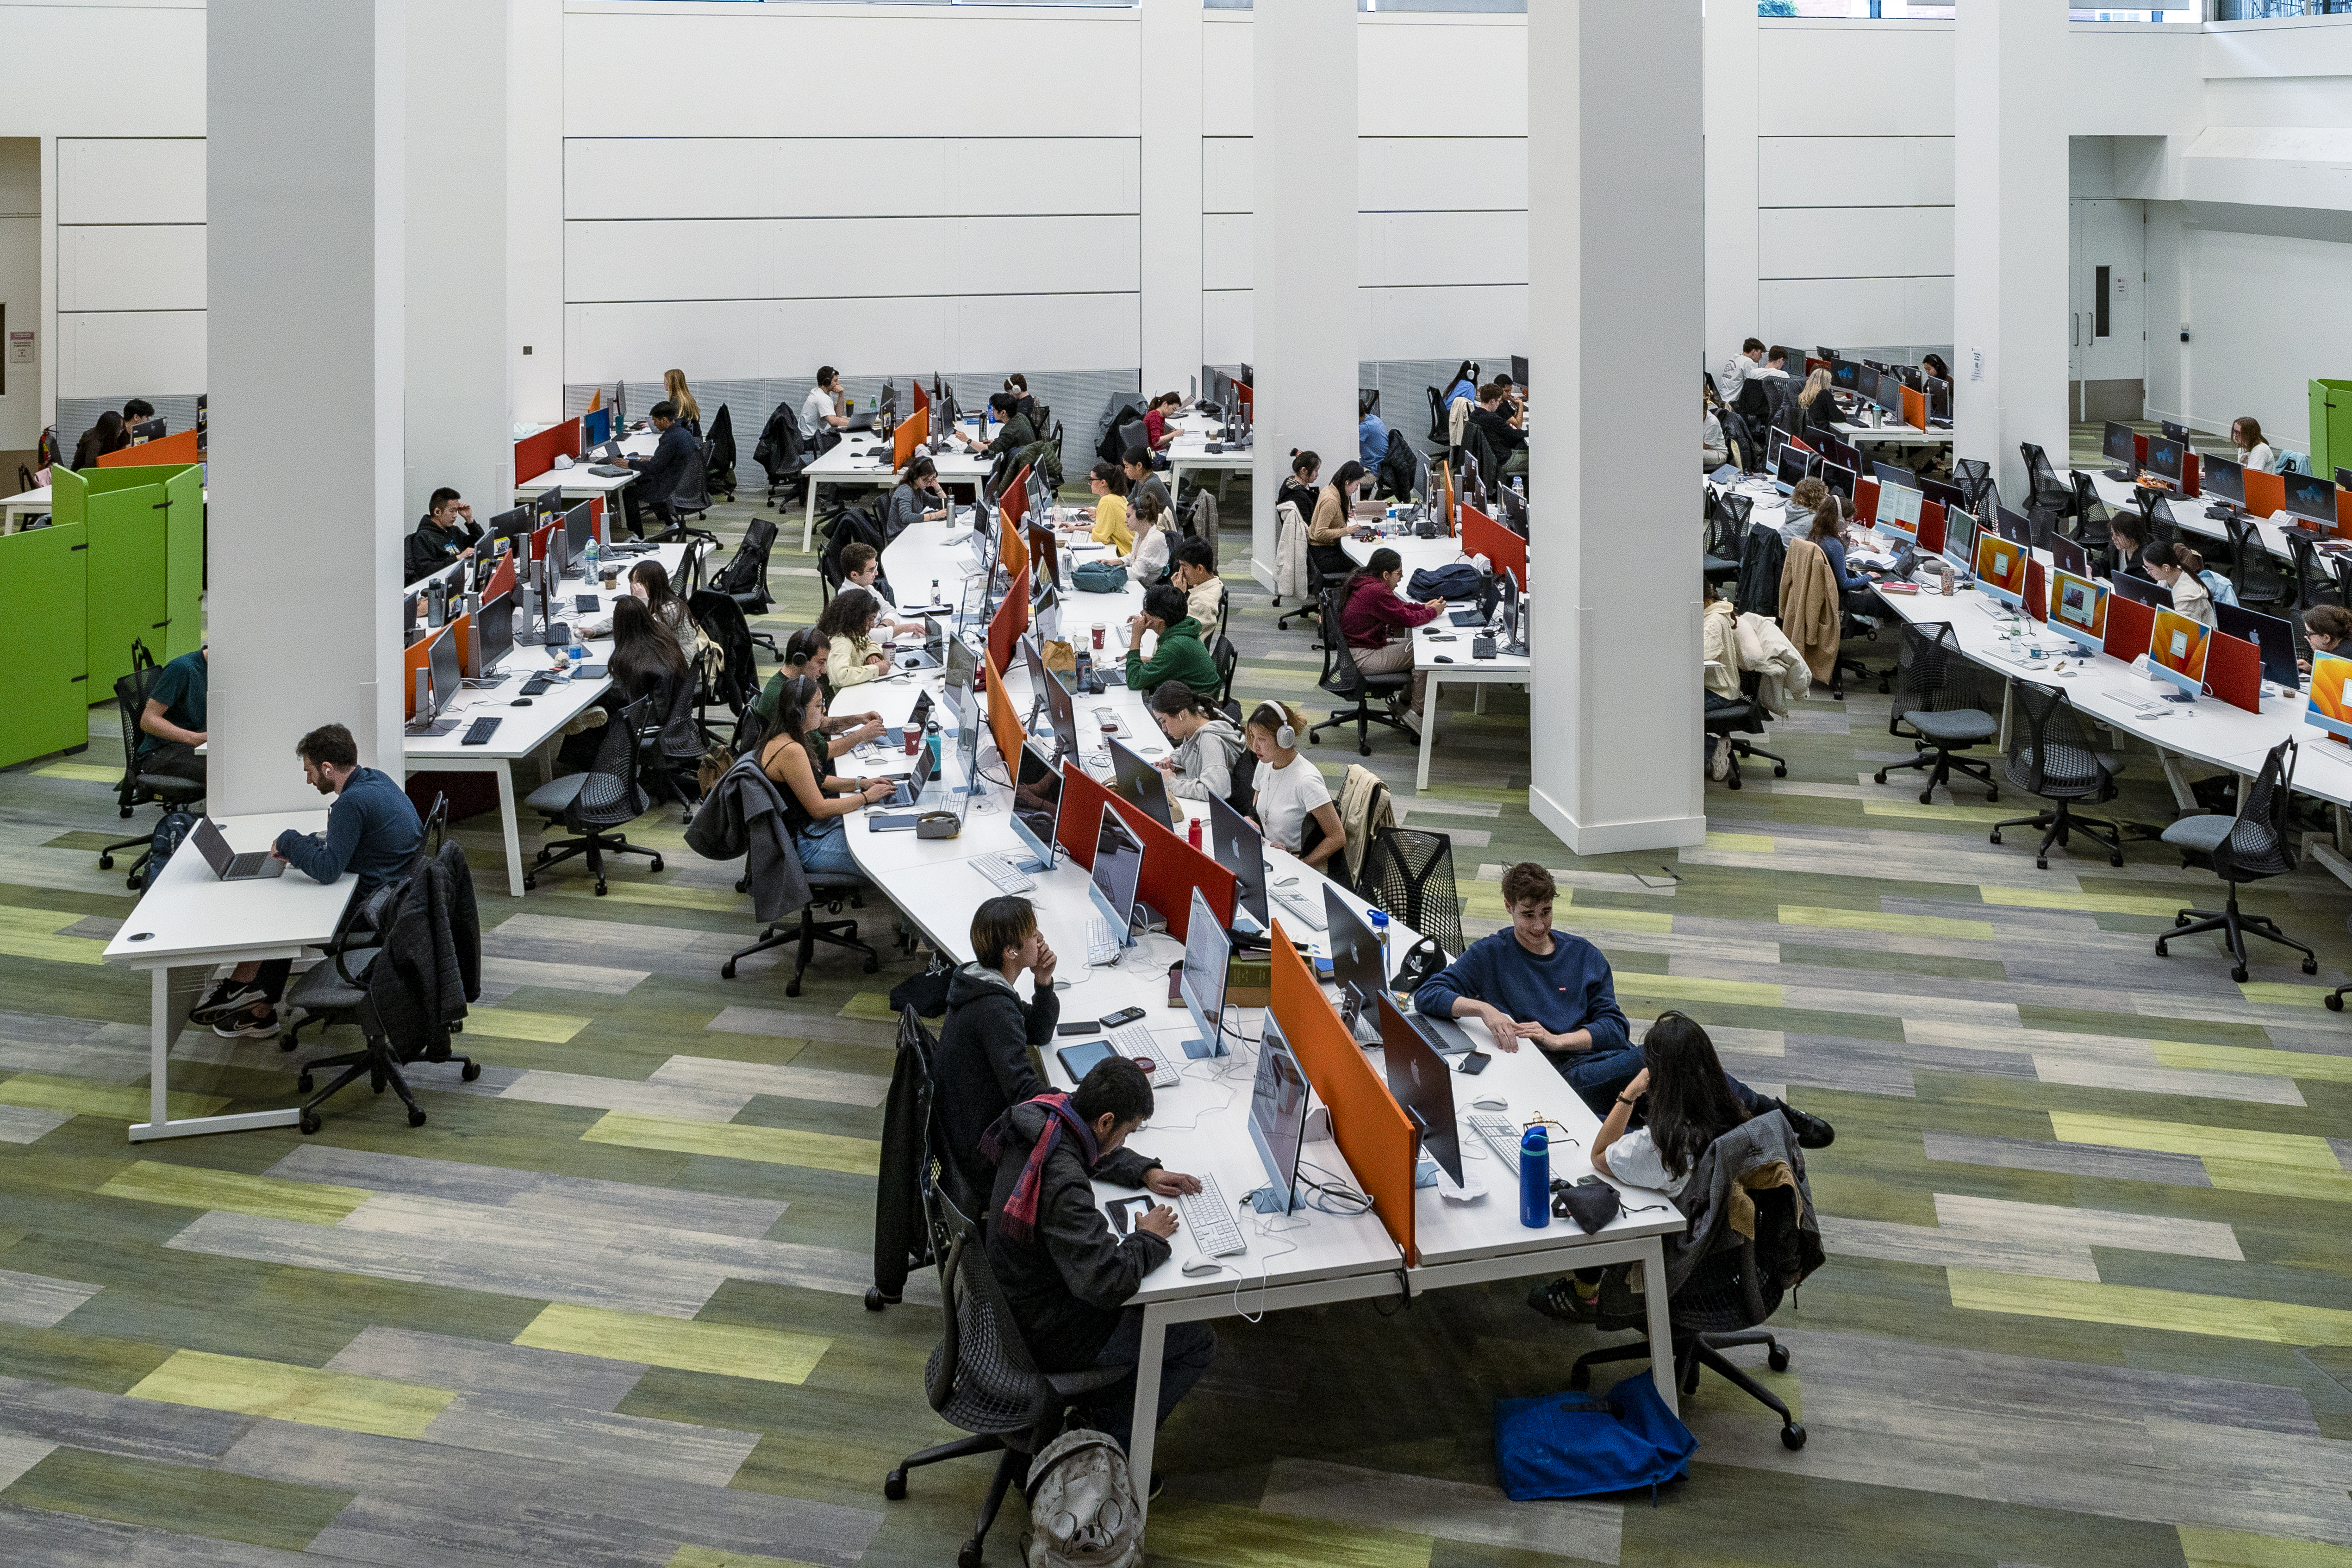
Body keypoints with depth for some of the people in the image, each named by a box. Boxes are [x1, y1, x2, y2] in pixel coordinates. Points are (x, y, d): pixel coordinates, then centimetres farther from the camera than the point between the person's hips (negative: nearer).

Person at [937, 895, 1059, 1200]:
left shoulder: (978, 984, 4)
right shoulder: (996, 1009, -27)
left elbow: (1040, 1033, 14)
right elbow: (1024, 1092, -32)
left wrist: (1044, 983, -4)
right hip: (982, 1150, -9)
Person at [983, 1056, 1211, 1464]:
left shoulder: (1040, 1121, -7)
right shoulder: (1063, 1187, -36)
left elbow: (1097, 1152, 18)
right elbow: (1108, 1283, -38)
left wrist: (1145, 1172, 5)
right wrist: (1148, 1237, -20)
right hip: (1046, 1335, -9)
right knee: (1197, 1341, 0)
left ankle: (1094, 1412, 32)